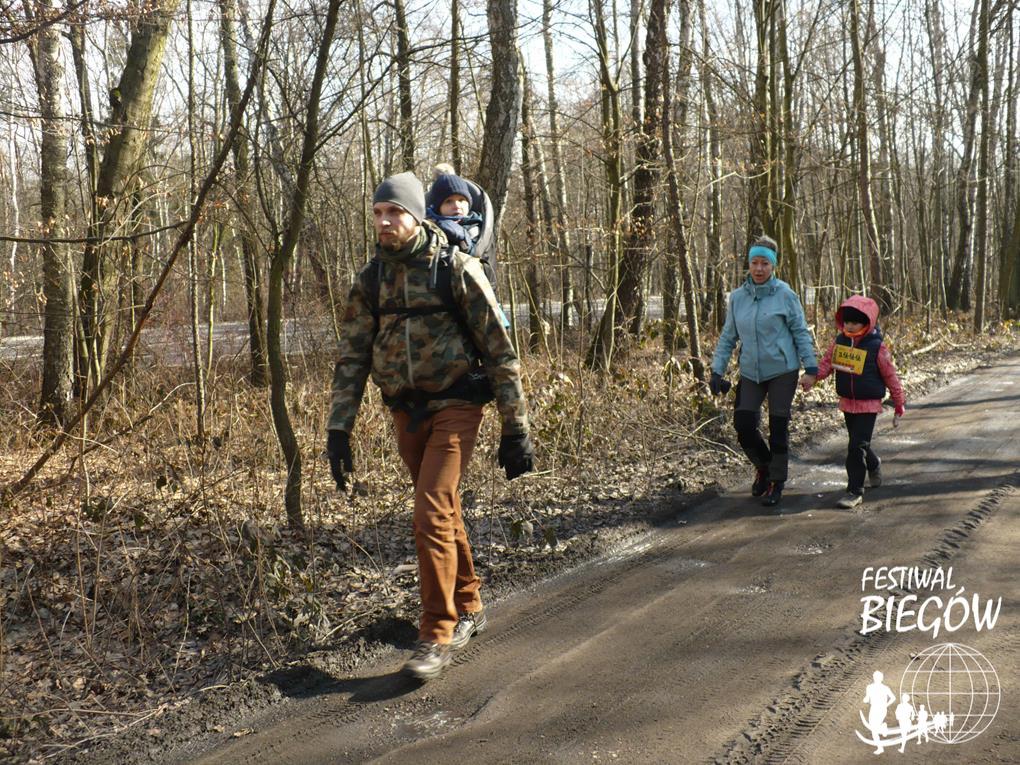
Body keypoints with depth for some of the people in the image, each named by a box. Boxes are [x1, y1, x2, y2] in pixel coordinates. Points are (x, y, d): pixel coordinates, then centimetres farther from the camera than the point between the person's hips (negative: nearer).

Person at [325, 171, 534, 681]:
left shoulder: (456, 269, -9)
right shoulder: (370, 280, 5)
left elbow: (499, 350, -7)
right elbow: (352, 357, 8)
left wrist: (515, 429, -9)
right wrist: (338, 429, 0)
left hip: (455, 405, -5)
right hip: (405, 412, 5)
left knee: (431, 514, -15)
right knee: (442, 512, 15)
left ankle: (437, 636, -4)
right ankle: (469, 608, 34)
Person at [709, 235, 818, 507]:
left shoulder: (785, 295, -8)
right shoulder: (737, 297, 3)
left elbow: (801, 332, -3)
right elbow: (728, 337, 10)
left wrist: (811, 367, -8)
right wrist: (717, 370, 5)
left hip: (783, 371, -3)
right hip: (750, 373, 3)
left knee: (778, 428, 1)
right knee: (743, 425, -4)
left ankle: (776, 482, 18)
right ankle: (763, 467, 24)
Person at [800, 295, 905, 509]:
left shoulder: (876, 347, -13)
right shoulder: (839, 341, 0)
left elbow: (890, 377, -6)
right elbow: (827, 362, 3)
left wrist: (899, 406, -2)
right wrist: (813, 377, -18)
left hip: (869, 405, -5)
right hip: (847, 403, 6)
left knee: (857, 445, -10)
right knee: (858, 443, 20)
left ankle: (855, 491, -3)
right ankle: (873, 465, 50)